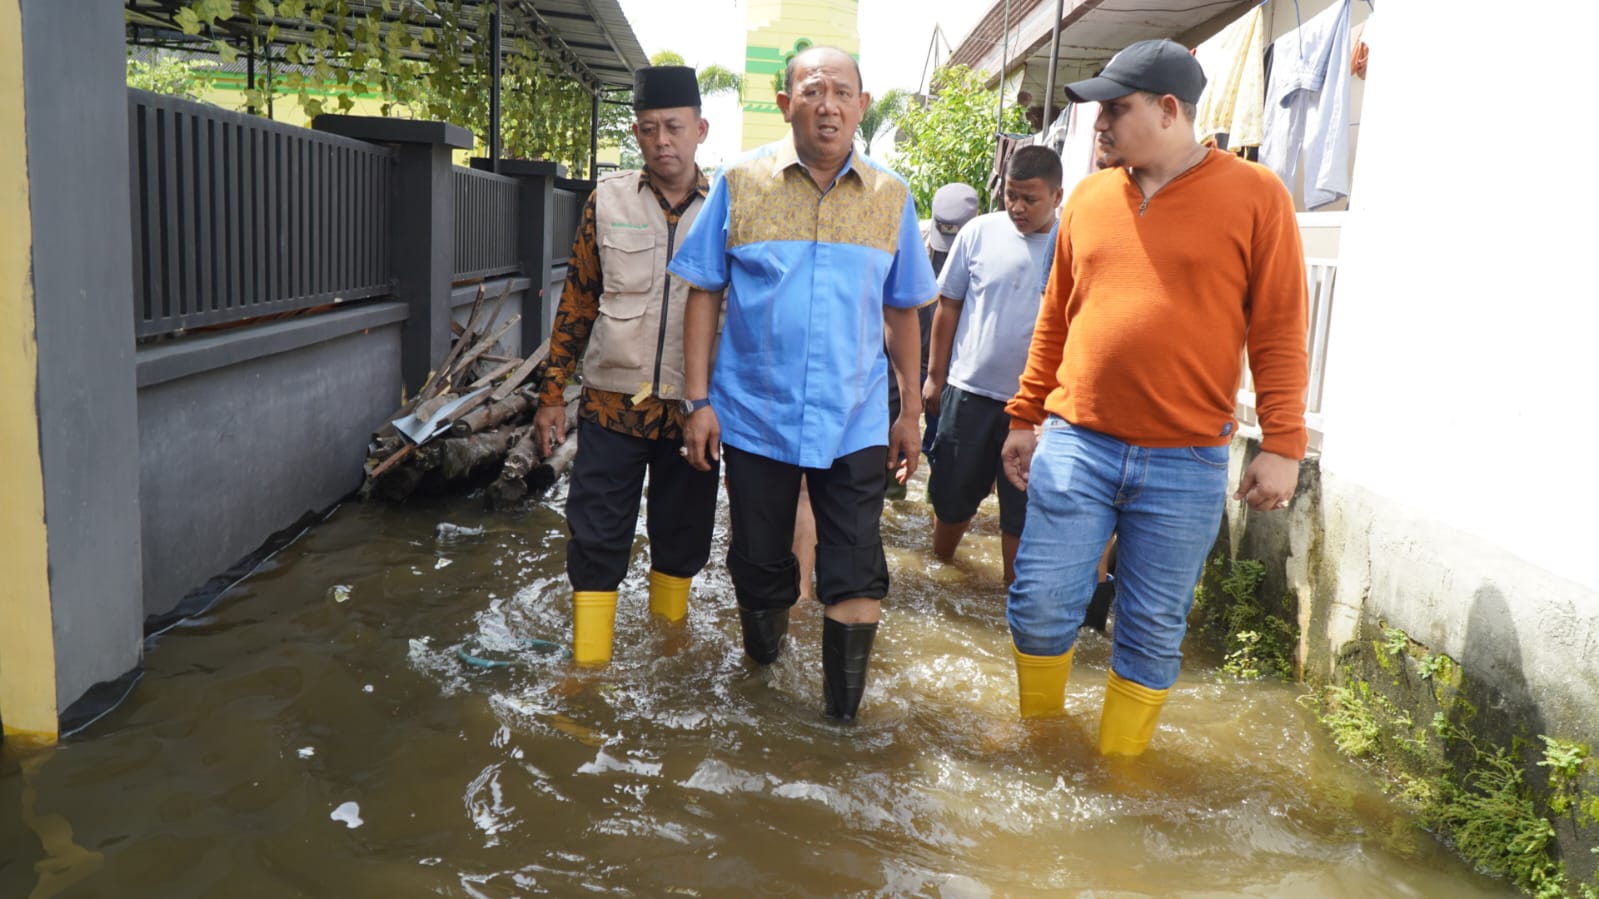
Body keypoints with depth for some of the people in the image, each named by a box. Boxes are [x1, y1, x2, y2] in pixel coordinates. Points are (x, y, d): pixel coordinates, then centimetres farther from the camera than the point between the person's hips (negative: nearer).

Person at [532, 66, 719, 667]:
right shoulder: (607, 201, 1)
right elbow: (577, 301, 5)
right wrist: (552, 393, 3)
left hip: (693, 409, 0)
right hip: (611, 404, 0)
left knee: (681, 539, 14)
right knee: (595, 540, 2)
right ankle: (588, 665, 16)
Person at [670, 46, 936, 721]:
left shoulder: (890, 198, 4)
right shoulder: (740, 182, -1)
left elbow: (902, 312, 9)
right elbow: (704, 294, 1)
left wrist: (909, 412, 8)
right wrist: (699, 400, -4)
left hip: (856, 424, 1)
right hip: (754, 415, 0)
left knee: (856, 579, 0)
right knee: (760, 563, 13)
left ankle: (845, 718, 15)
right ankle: (763, 661, 38)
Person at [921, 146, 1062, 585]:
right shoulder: (980, 232, -2)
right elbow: (949, 305, 5)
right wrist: (935, 375, 5)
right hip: (969, 390, 2)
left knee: (1021, 504, 7)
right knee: (952, 490, 14)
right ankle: (938, 561, 37)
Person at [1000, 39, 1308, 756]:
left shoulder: (1256, 196, -2)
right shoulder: (1089, 197, 9)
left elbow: (1279, 332, -3)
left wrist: (1282, 444, -8)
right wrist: (1024, 417, 14)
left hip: (1186, 463, -3)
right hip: (1074, 445, 3)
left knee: (1154, 631, 8)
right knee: (1041, 605, 6)